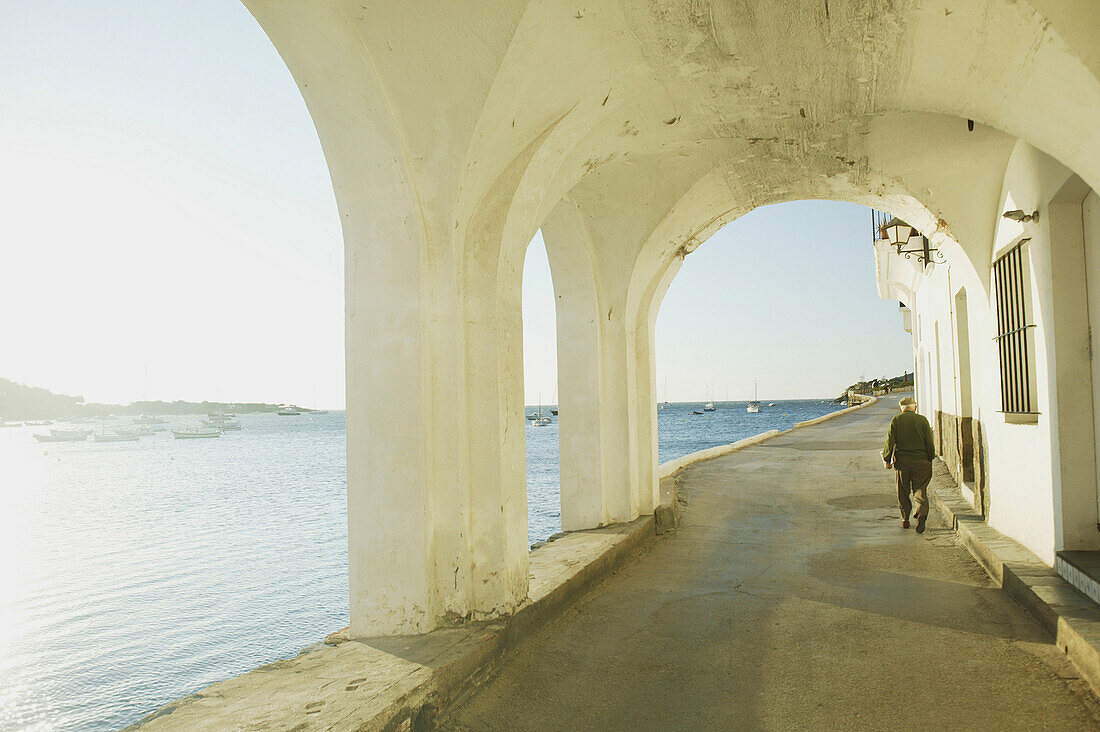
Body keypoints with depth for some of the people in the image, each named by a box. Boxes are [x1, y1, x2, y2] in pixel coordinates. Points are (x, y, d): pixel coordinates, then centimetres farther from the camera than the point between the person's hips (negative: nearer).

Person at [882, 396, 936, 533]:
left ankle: (905, 520, 19)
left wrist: (886, 460, 4)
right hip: (920, 461, 0)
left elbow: (890, 442, -5)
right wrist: (930, 459, 13)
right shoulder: (922, 420, 0)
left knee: (903, 493, 13)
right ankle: (922, 514, -18)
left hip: (901, 461, 0)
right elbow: (930, 443, -1)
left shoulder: (896, 420, -2)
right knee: (920, 490, 5)